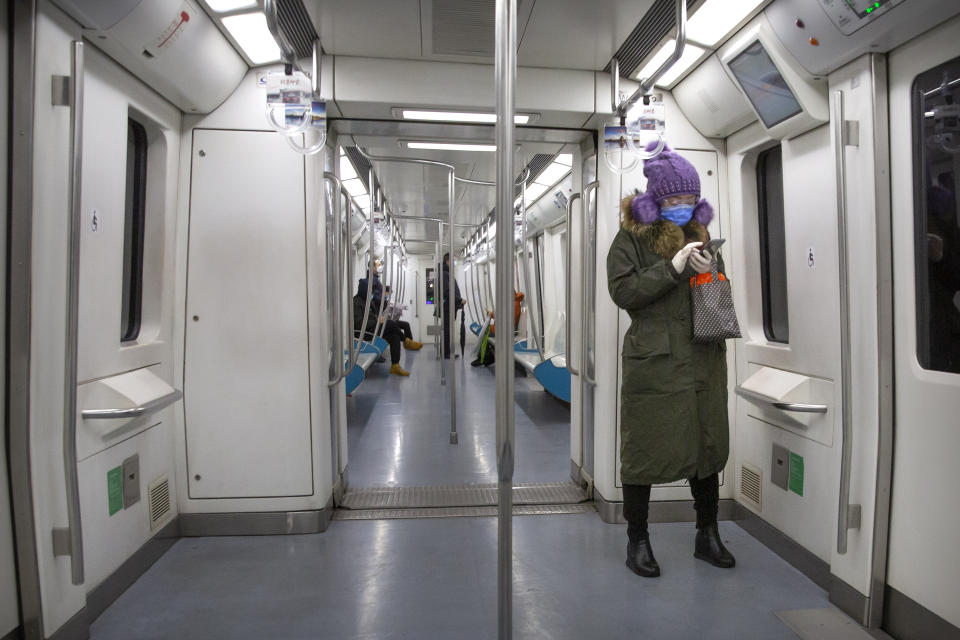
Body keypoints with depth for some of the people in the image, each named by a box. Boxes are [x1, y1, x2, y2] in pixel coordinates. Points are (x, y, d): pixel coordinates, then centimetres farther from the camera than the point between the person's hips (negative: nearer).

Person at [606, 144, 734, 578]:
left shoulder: (699, 235, 15)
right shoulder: (632, 238, -2)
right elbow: (623, 292, -13)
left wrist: (711, 272, 1)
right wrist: (673, 268, -19)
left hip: (703, 361, 6)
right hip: (652, 363, -5)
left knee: (709, 446, 13)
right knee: (644, 450, 2)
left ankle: (708, 535, 31)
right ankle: (637, 541, 19)